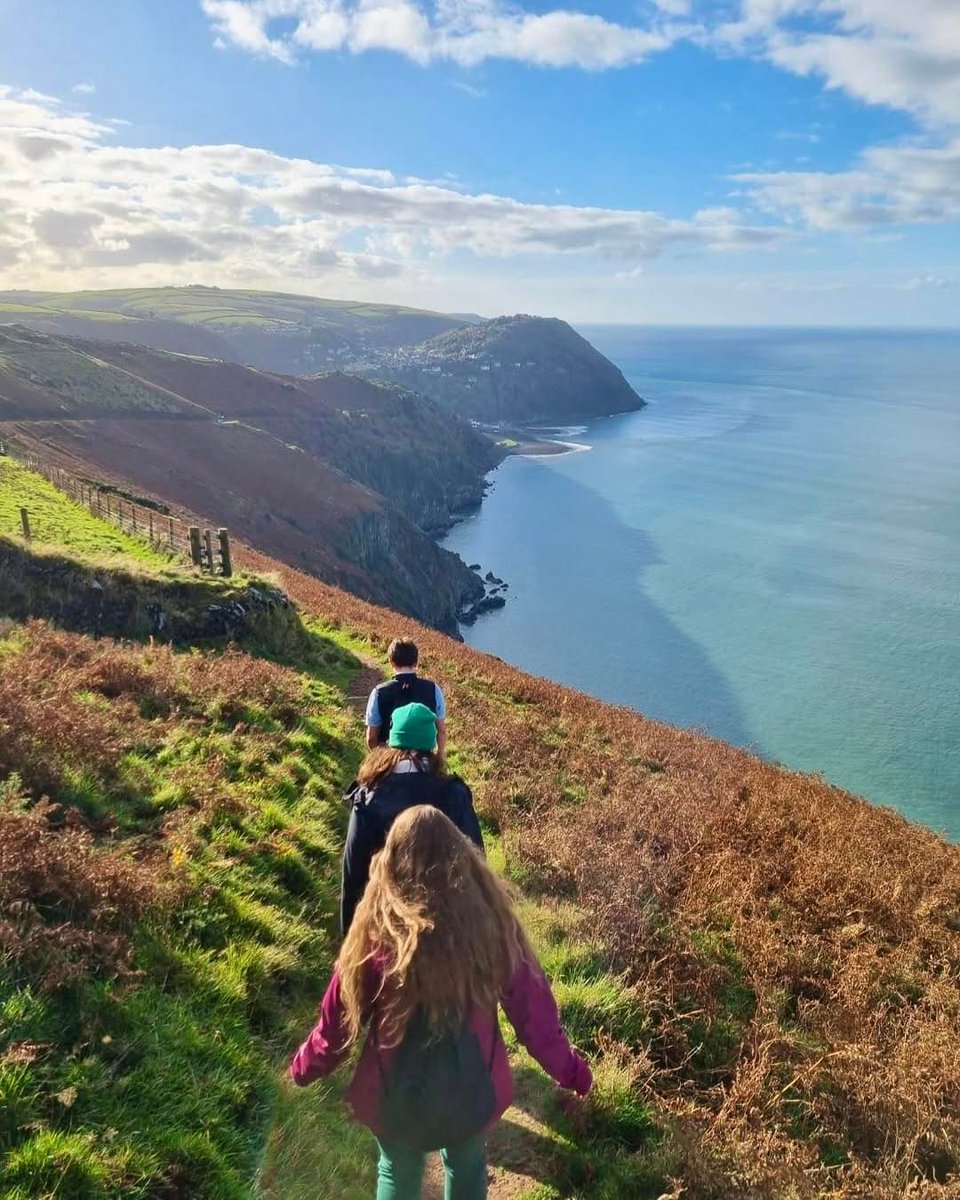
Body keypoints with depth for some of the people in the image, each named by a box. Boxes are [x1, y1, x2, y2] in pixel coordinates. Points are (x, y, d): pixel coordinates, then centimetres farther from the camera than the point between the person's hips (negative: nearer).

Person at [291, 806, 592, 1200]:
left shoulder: (379, 928, -23)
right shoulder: (489, 916, -19)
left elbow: (342, 1014, -9)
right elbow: (530, 1003, -9)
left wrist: (306, 1066, 11)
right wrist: (568, 1068, 8)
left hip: (399, 1090, -1)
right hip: (472, 1085, 1)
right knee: (467, 1167, 30)